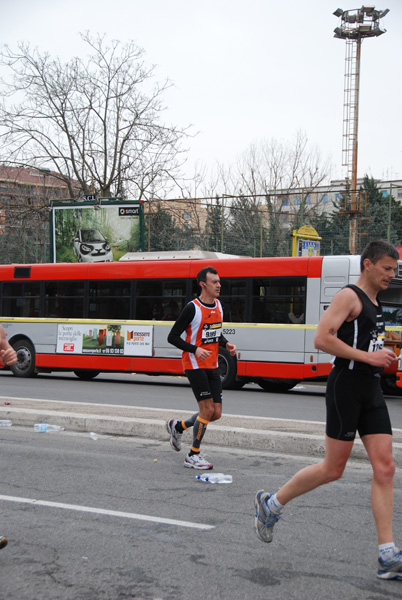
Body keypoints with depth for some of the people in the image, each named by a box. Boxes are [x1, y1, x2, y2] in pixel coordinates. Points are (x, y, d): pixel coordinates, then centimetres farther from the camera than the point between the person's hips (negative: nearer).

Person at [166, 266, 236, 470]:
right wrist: (195, 349, -23)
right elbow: (172, 337, -12)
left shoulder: (218, 306, 9)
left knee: (216, 413, 5)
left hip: (212, 366, 7)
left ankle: (178, 426, 27)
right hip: (195, 365, -7)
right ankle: (193, 455, 5)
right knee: (207, 409, -10)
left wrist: (225, 343, 3)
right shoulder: (192, 308, -14)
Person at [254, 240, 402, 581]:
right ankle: (271, 504, 19)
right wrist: (367, 356, -20)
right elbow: (322, 339, -20)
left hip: (371, 390, 8)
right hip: (347, 386, -8)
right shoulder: (349, 296, -9)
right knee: (333, 469, -1)